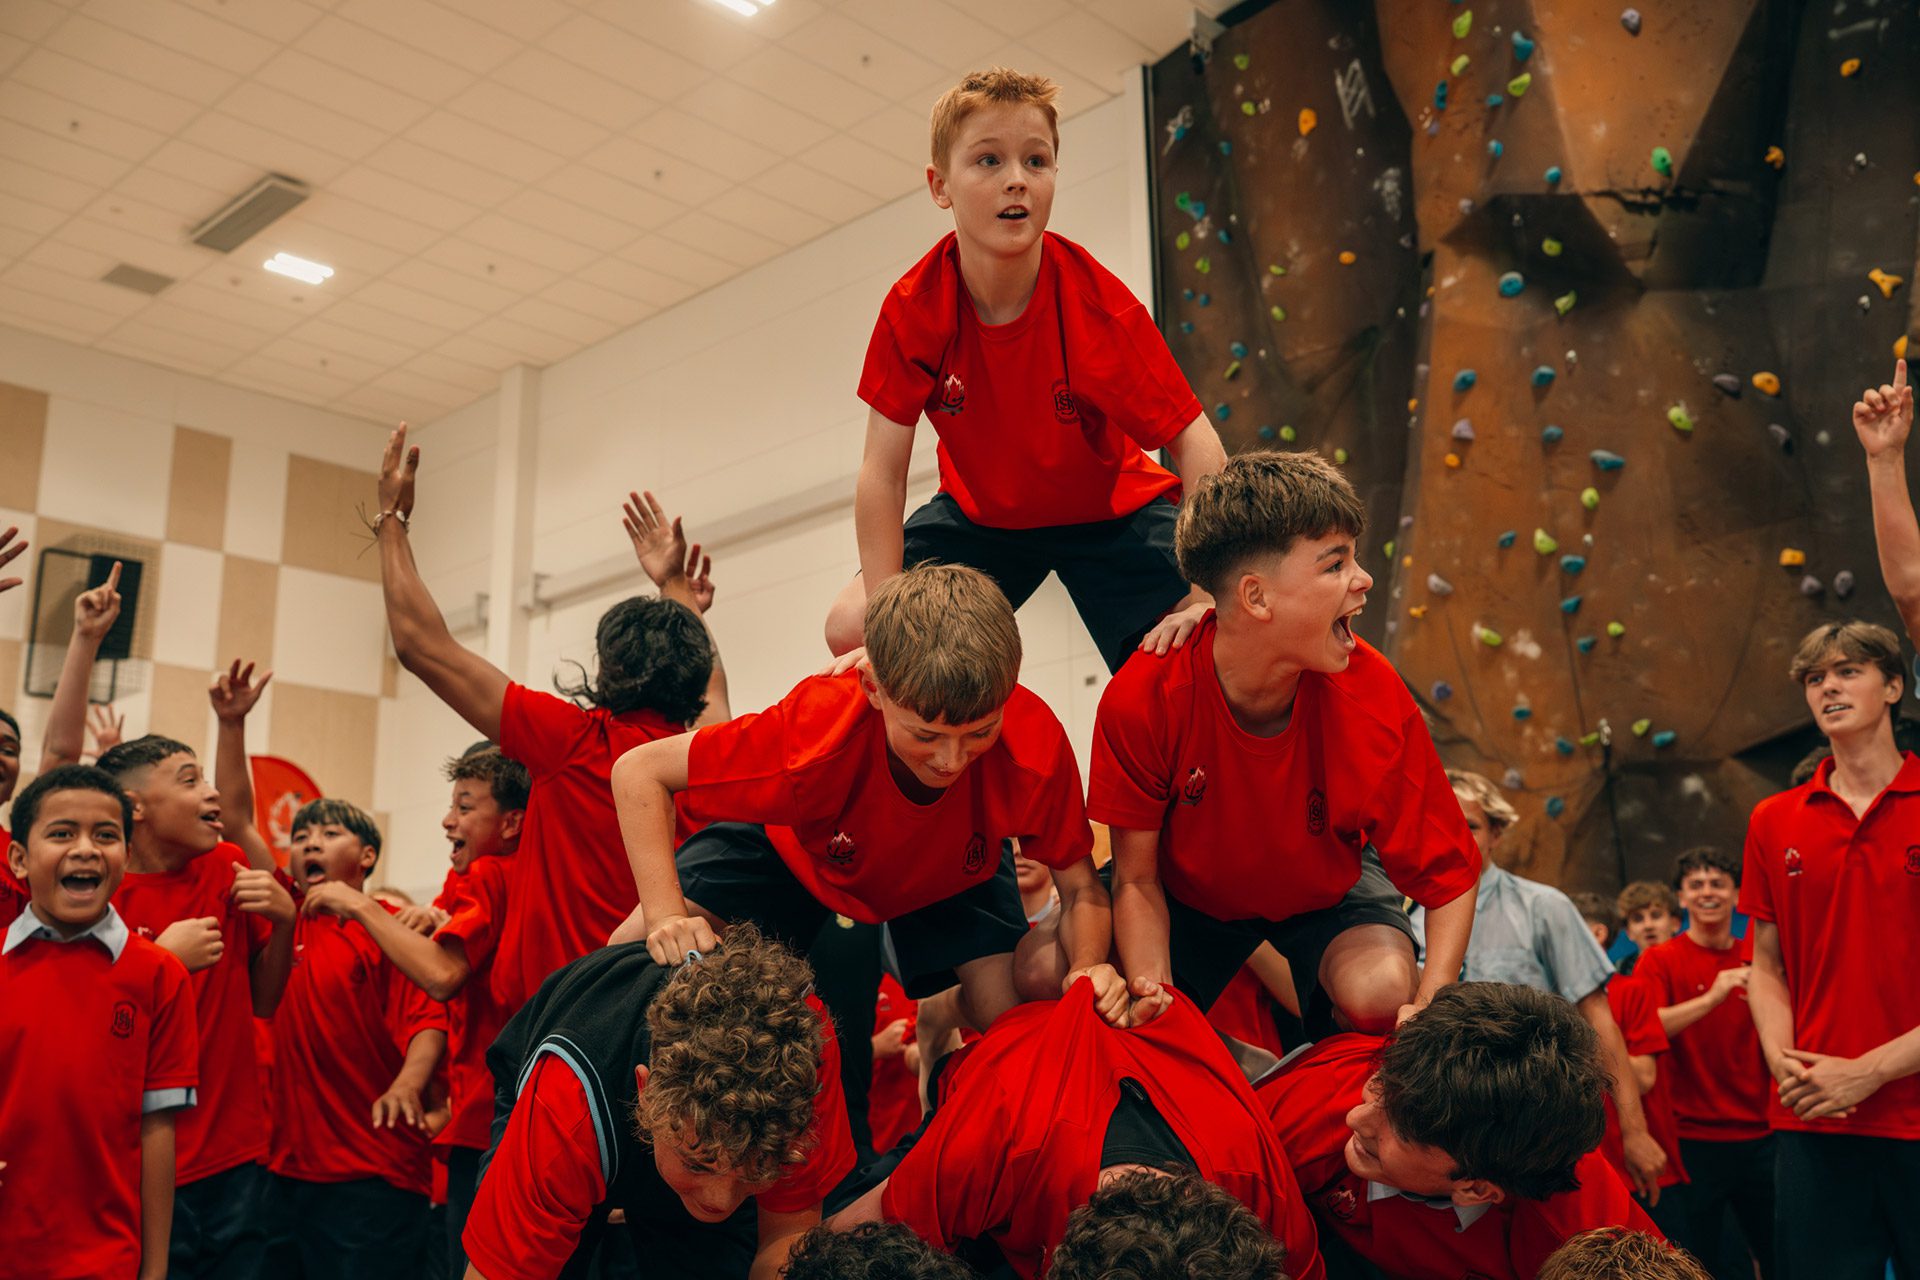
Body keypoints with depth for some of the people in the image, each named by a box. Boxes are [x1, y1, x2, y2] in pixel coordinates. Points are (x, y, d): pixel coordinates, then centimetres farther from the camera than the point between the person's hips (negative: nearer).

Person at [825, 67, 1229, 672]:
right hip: (980, 511, 3)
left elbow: (1195, 443, -26)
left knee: (1176, 652, -26)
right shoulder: (912, 308, -21)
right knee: (850, 631, -11)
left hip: (1110, 508, -2)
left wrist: (1208, 595, -38)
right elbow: (883, 469, -19)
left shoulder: (1097, 301, -27)